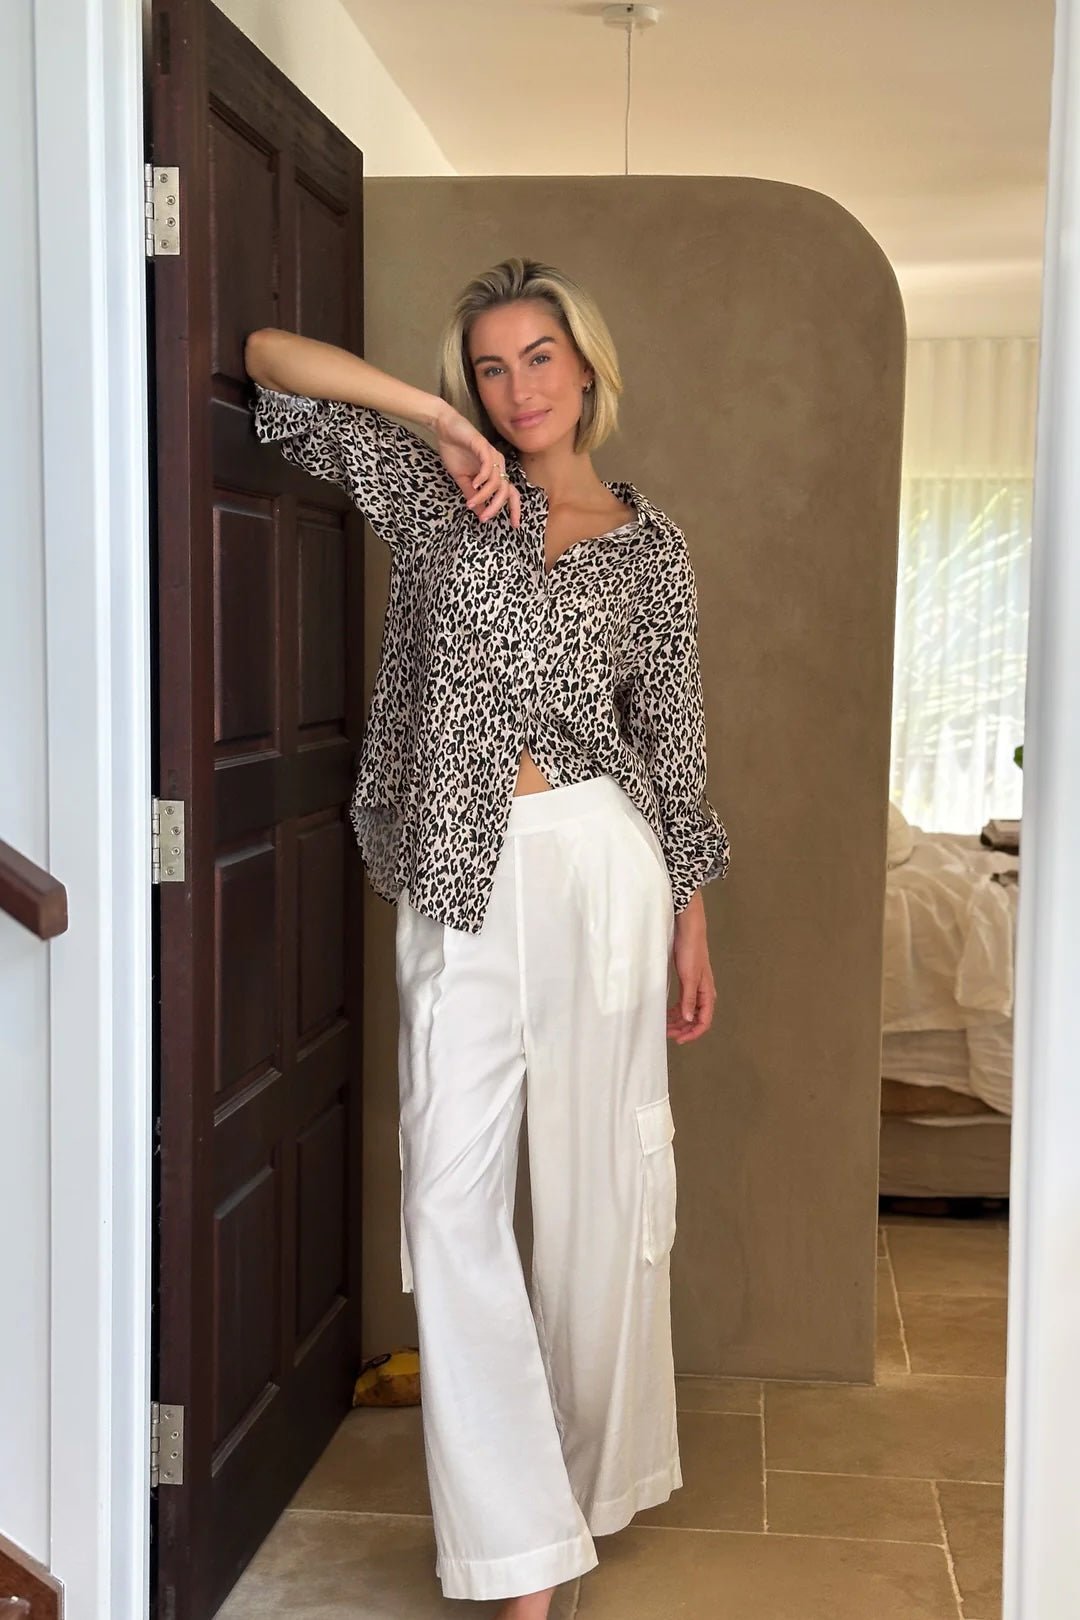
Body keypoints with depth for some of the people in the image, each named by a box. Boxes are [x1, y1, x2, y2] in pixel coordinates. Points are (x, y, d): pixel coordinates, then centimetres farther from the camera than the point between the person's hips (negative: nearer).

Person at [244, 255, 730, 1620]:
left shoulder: (650, 547, 9)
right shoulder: (438, 493, 9)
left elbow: (674, 746, 10)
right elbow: (271, 361, 6)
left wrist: (692, 928, 10)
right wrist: (439, 423, -2)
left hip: (600, 863, 0)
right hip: (461, 876, 0)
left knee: (601, 1178, 6)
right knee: (452, 1192, -6)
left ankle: (597, 1468, 26)